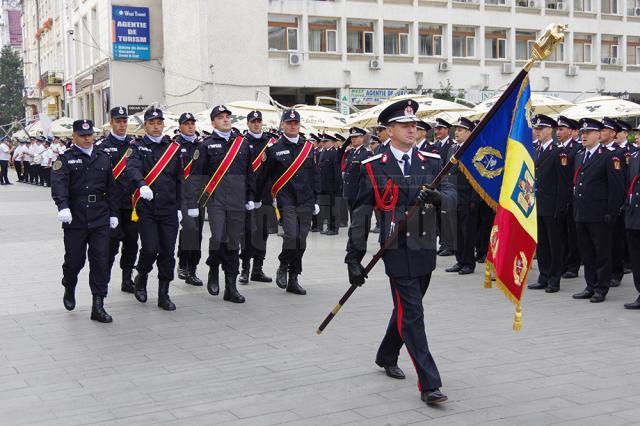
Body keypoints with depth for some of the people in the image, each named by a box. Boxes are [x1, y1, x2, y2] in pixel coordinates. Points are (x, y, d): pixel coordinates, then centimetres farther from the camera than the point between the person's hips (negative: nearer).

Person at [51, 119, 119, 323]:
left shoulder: (103, 158, 11)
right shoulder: (65, 159, 0)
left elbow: (111, 188, 13)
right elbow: (58, 184, -15)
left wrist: (113, 213, 10)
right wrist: (63, 206, -31)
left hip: (100, 220, 2)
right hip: (74, 220, -2)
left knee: (100, 262, -1)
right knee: (74, 260, 7)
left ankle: (98, 306, 4)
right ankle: (69, 290, 38)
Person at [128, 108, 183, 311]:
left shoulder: (174, 148, 11)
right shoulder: (138, 148, 3)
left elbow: (179, 180, 14)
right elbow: (132, 169, -17)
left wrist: (179, 207, 10)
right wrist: (142, 185, -37)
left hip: (169, 209, 3)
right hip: (146, 208, -3)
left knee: (167, 252, 3)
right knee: (150, 249, -11)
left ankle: (164, 295, 14)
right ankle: (141, 279, 20)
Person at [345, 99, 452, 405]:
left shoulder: (432, 162, 7)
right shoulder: (374, 168, -3)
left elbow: (451, 195, -2)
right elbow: (360, 215, -2)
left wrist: (436, 196, -26)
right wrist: (354, 257, -5)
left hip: (426, 250, 5)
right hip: (398, 250, -4)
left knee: (406, 308, 19)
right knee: (412, 314, -7)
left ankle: (386, 357, 41)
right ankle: (429, 384, -4)